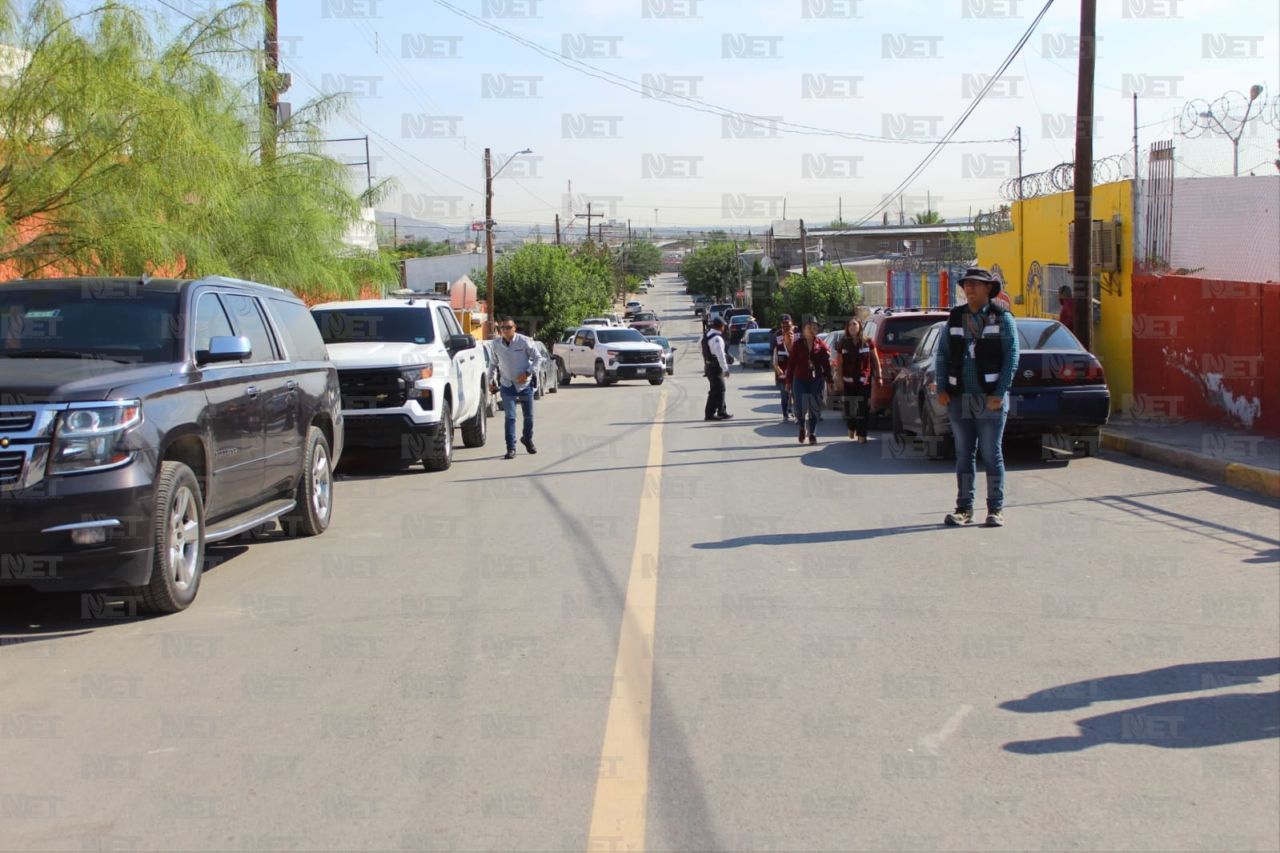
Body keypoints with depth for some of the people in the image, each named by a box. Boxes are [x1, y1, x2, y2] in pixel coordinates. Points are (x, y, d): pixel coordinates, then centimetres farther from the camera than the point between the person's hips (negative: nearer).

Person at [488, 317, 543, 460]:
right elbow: (494, 364, 14)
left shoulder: (524, 341, -11)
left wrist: (528, 373, -17)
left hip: (525, 384, -1)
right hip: (507, 385, 1)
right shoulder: (496, 345, -1)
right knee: (510, 417, -9)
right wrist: (491, 380, 7)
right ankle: (511, 448, -8)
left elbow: (538, 358, -5)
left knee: (529, 416, 11)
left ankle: (528, 439, 37)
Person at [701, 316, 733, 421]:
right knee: (716, 391, -5)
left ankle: (721, 412, 24)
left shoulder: (706, 336, 11)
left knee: (719, 390, 17)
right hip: (715, 368, -10)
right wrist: (725, 369, -20)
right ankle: (709, 414, -4)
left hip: (708, 366, 10)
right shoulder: (717, 338, -19)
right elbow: (720, 355, -22)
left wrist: (704, 368, 21)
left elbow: (704, 353, 17)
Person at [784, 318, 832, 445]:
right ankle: (802, 428, 22)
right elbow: (791, 363, 0)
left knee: (814, 408, 5)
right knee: (800, 407, -6)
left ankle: (812, 434, 18)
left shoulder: (821, 345, 1)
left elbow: (826, 363, 2)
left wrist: (829, 380, -1)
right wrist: (789, 381, -2)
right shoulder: (797, 344, 0)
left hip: (816, 380, 1)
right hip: (800, 380, -1)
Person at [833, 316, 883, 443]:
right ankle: (851, 428, 31)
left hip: (864, 380, -1)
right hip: (849, 381, 1)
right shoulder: (842, 344, 5)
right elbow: (839, 363, 5)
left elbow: (875, 360, 7)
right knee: (849, 406, 5)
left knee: (864, 408, -4)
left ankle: (861, 435, 0)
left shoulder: (868, 342, 4)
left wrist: (879, 377, 3)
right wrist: (839, 378, -2)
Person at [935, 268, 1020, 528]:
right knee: (964, 454, 8)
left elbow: (1012, 356, -5)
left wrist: (1000, 394, -13)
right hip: (959, 398, 4)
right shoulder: (956, 317, 11)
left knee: (992, 454, 0)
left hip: (990, 398, -4)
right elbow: (942, 355, 14)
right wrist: (942, 388, 2)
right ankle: (964, 508, 14)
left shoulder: (1001, 317, 0)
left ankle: (996, 509, 7)